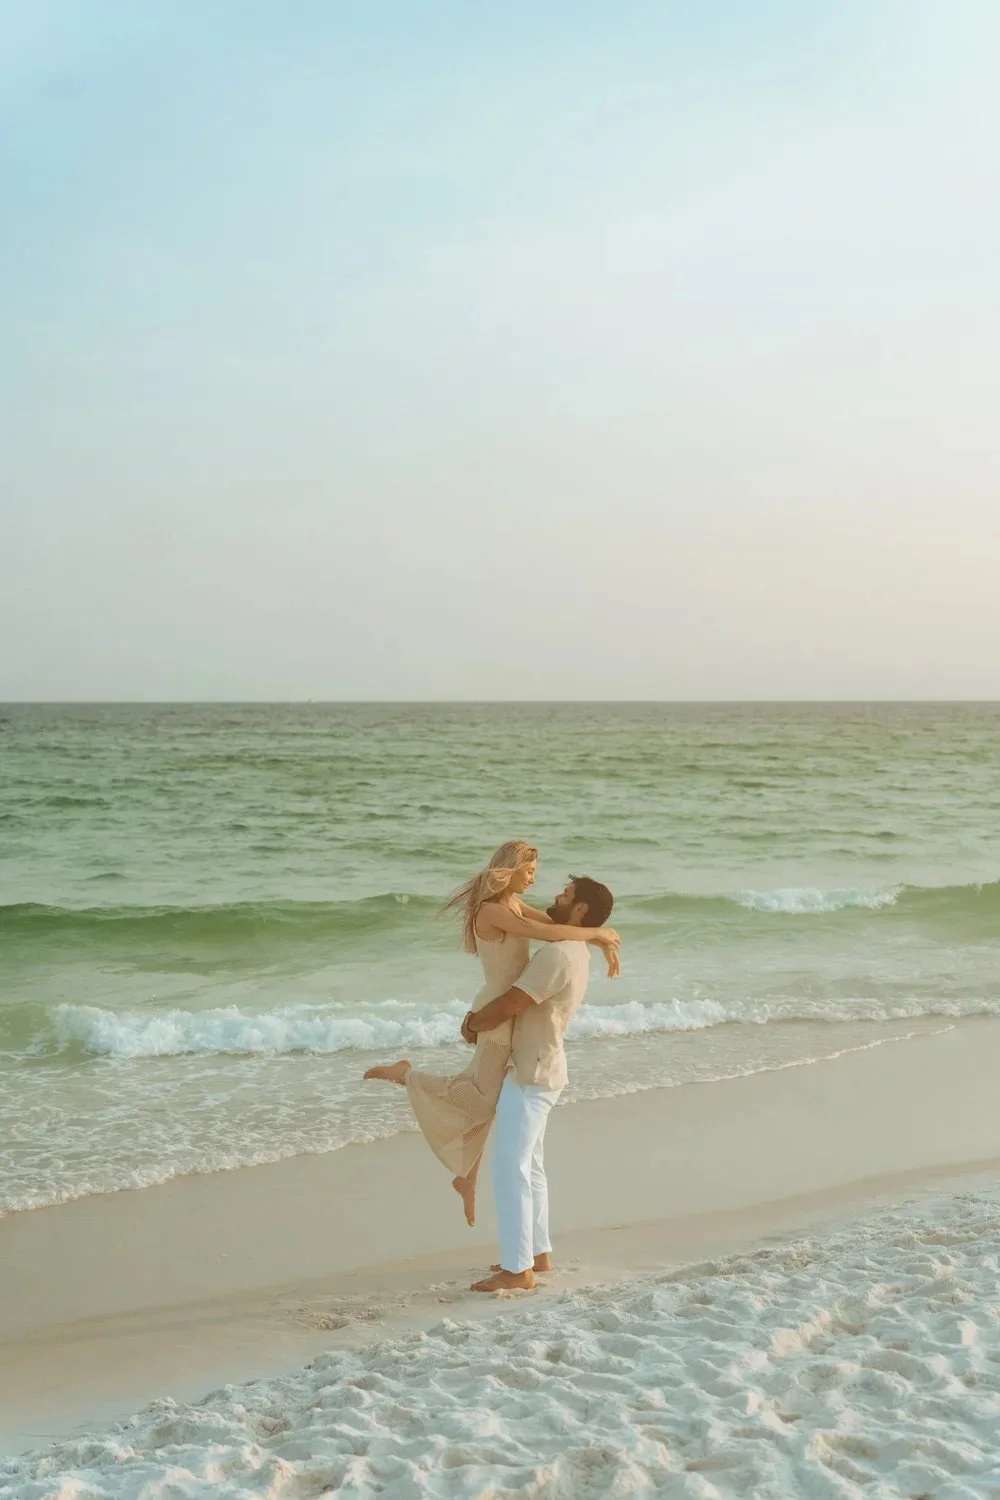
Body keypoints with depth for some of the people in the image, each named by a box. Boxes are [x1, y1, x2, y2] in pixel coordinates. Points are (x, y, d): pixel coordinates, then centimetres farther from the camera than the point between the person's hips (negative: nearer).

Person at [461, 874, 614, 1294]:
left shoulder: (558, 955, -22)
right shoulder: (573, 953, 12)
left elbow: (507, 1007, -21)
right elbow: (517, 1000, 20)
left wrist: (472, 1025, -2)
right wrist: (480, 1018, 5)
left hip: (531, 1076, -10)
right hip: (533, 1071, 10)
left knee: (509, 1169, -6)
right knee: (529, 1166, 18)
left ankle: (517, 1269, -2)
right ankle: (538, 1253, 26)